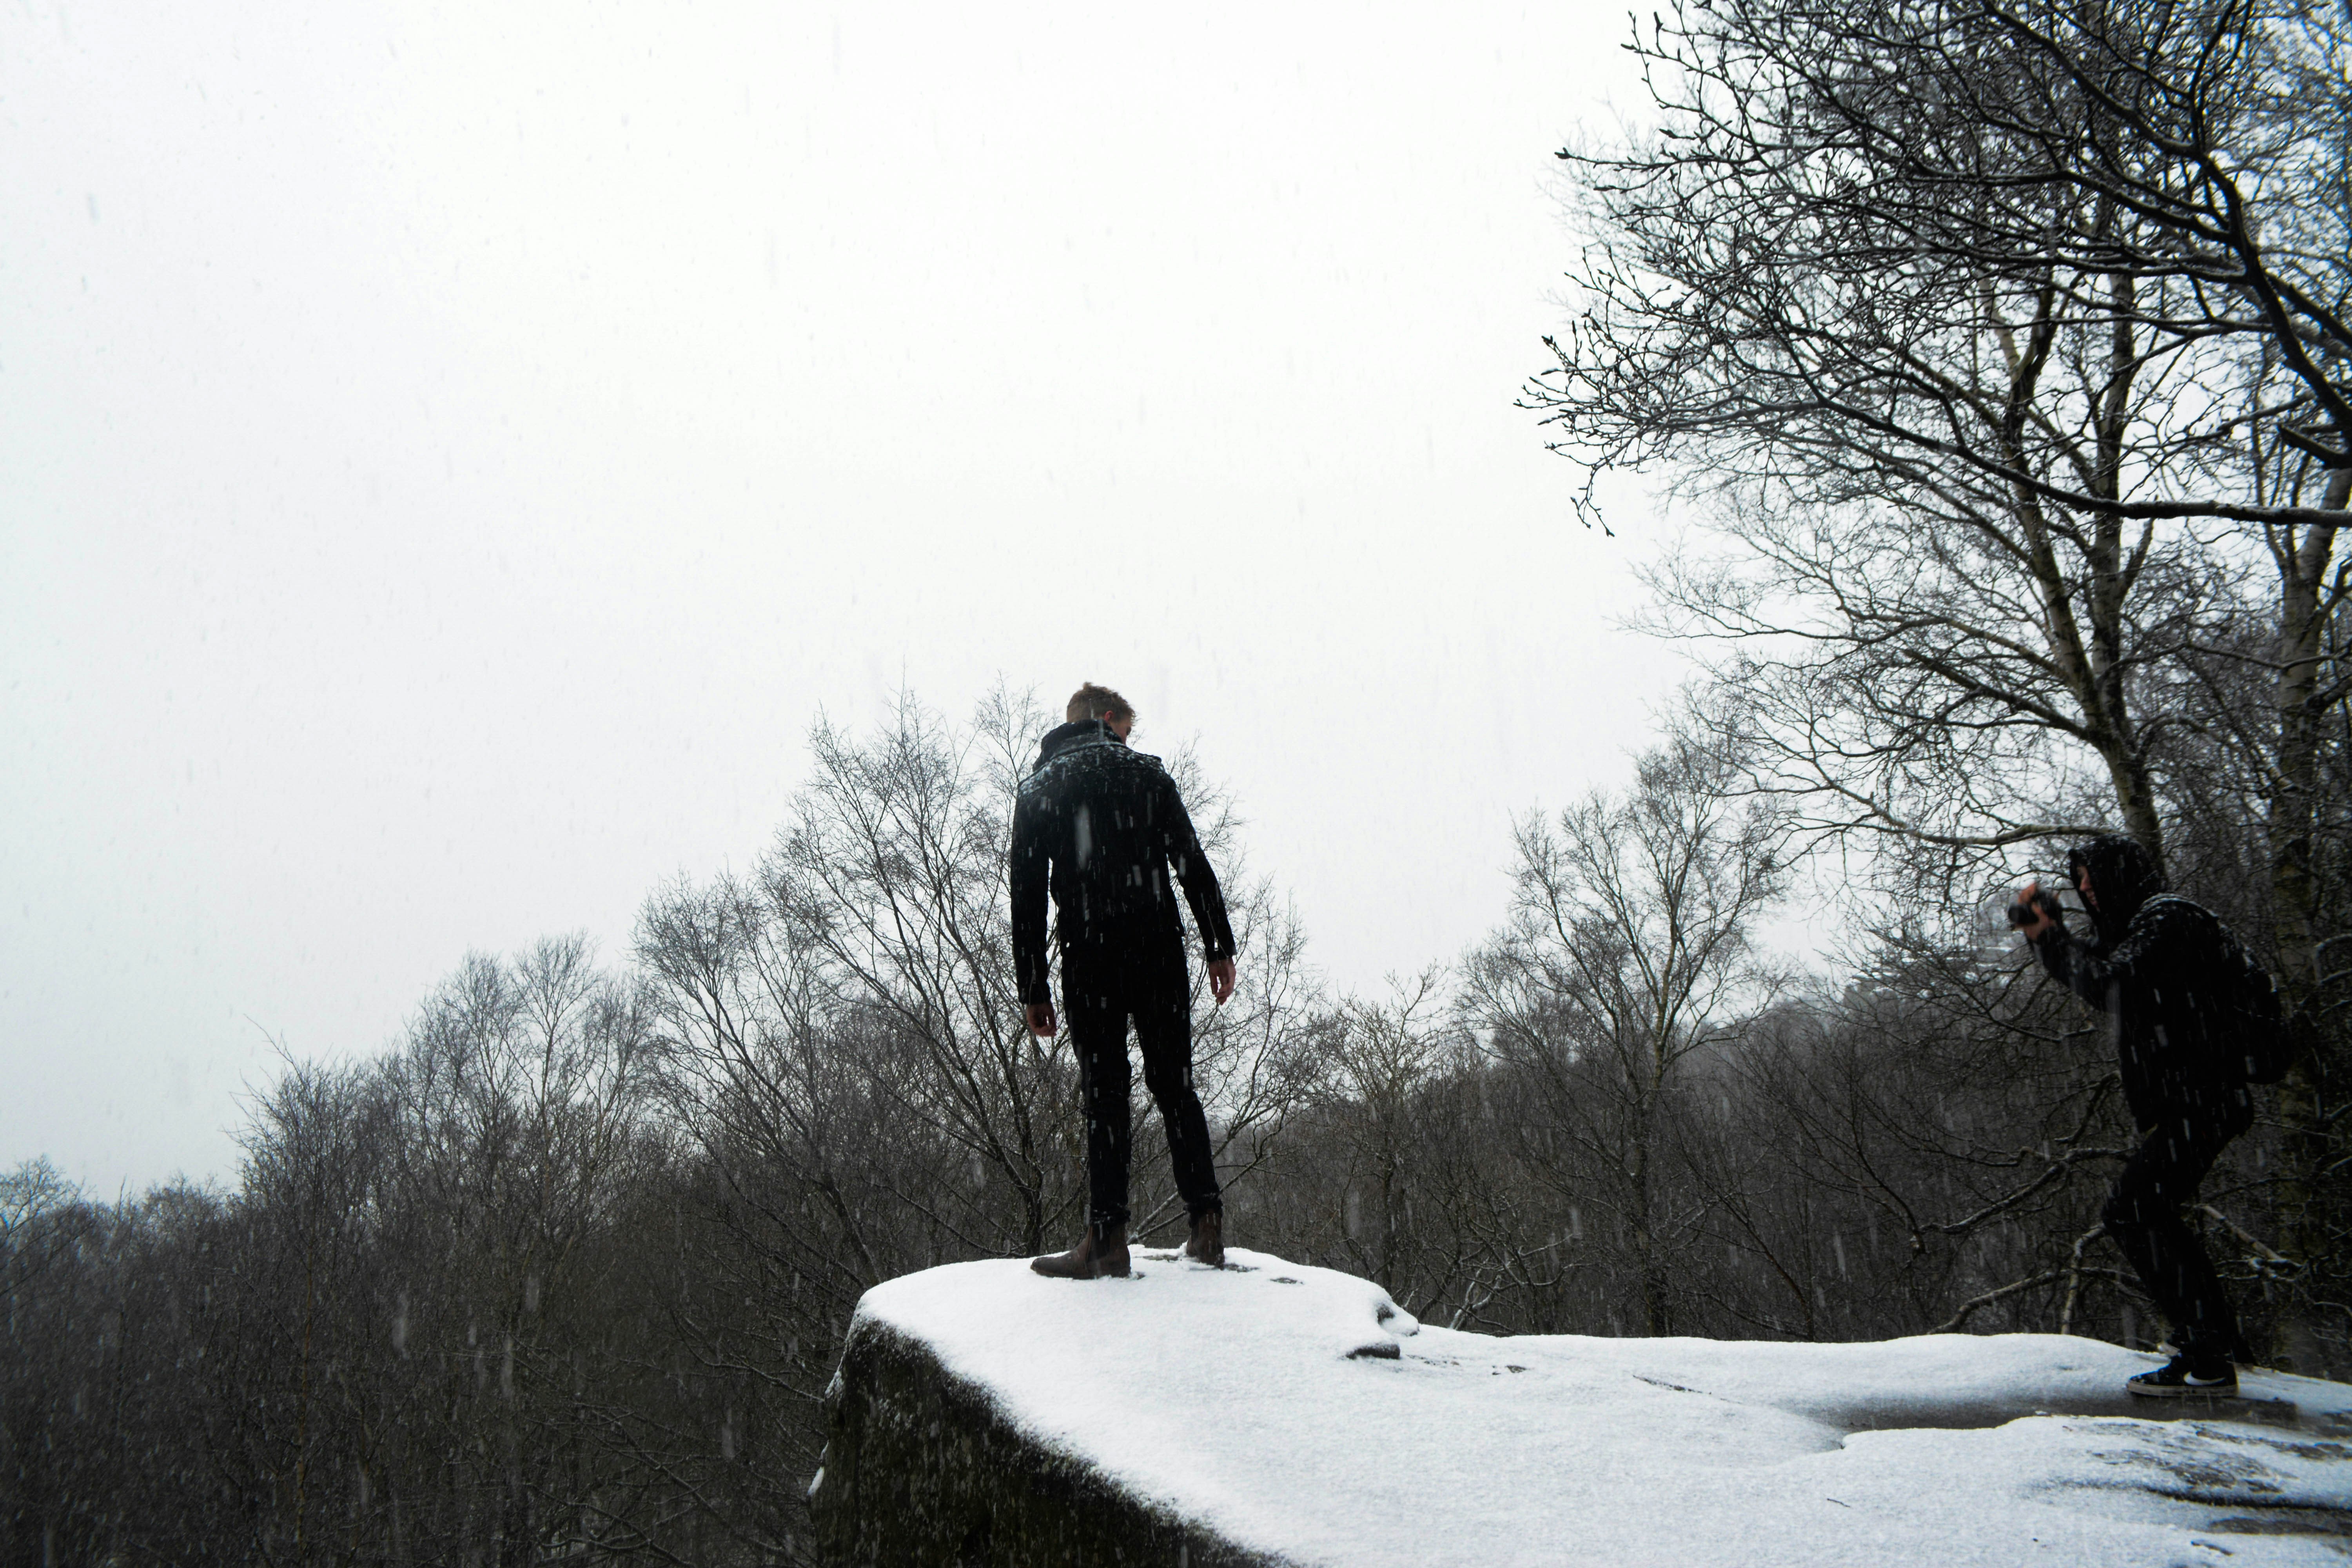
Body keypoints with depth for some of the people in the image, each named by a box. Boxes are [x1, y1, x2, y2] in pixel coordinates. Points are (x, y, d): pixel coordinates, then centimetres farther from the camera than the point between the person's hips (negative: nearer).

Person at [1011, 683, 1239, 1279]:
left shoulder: (1035, 789, 10)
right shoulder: (1146, 771, 8)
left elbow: (1027, 894, 5)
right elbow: (1192, 863, 2)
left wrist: (1033, 988, 7)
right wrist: (1219, 946, 4)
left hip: (1088, 960, 0)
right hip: (1158, 952, 0)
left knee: (1104, 1094, 3)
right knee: (1174, 1084, 8)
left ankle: (1108, 1237, -1)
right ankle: (1207, 1224, 4)